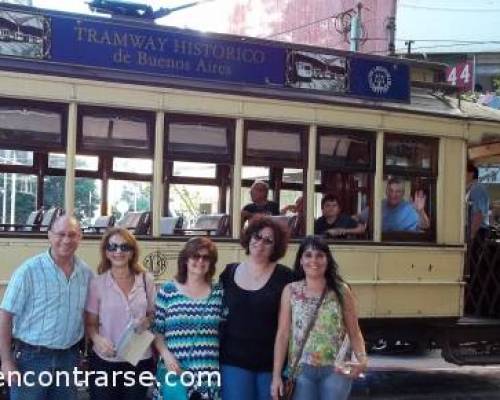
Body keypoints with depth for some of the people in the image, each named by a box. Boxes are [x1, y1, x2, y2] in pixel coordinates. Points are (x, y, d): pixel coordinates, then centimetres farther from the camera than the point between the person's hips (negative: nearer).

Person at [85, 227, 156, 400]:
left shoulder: (146, 280, 1)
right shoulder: (97, 283, -4)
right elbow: (90, 323, -1)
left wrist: (147, 321, -11)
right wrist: (97, 339, -21)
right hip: (105, 362, -2)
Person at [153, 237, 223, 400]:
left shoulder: (219, 292, 7)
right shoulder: (168, 291, 3)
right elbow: (157, 331, 4)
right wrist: (166, 354, -11)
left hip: (208, 374, 1)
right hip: (174, 372, -1)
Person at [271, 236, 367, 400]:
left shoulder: (341, 291, 1)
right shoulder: (291, 291, 1)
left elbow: (354, 332, 4)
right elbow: (283, 334, 0)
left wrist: (362, 359, -14)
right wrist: (276, 375, -4)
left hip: (335, 370, 0)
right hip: (302, 370, 0)